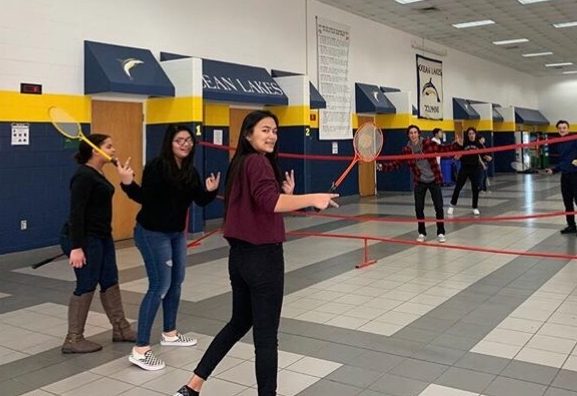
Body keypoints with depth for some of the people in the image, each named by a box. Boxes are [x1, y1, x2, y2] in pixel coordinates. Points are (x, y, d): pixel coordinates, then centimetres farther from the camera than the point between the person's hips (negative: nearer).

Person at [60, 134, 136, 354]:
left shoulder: (97, 174, 11)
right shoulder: (84, 176, -18)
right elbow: (76, 212, -23)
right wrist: (76, 247, -26)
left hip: (101, 236, 10)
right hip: (83, 239, -10)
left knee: (110, 282, 13)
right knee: (86, 286, -3)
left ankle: (121, 329, 24)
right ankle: (73, 340, 9)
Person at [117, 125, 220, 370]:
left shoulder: (190, 171, 4)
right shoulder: (156, 166, -18)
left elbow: (201, 201, 3)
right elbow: (144, 197, -21)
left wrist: (211, 190, -17)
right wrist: (128, 184, -38)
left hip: (177, 233, 9)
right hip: (152, 233, -9)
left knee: (176, 281, 17)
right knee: (159, 286, -12)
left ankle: (169, 334, 35)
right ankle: (140, 350, -8)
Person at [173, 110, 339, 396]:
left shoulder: (240, 163, 14)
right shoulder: (258, 162, -14)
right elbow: (270, 201, -33)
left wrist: (287, 194, 4)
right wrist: (312, 199, -30)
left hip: (241, 254, 10)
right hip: (263, 256, -10)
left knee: (239, 322, 23)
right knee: (266, 335, 3)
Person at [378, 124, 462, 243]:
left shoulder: (428, 143, -12)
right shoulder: (406, 150, -6)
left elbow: (444, 149, -13)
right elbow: (396, 163, -5)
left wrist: (457, 145, -28)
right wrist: (383, 166, -17)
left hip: (434, 180, -2)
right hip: (420, 182, 2)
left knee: (439, 206, 1)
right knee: (419, 208, 1)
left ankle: (441, 233, 14)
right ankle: (422, 233, 18)